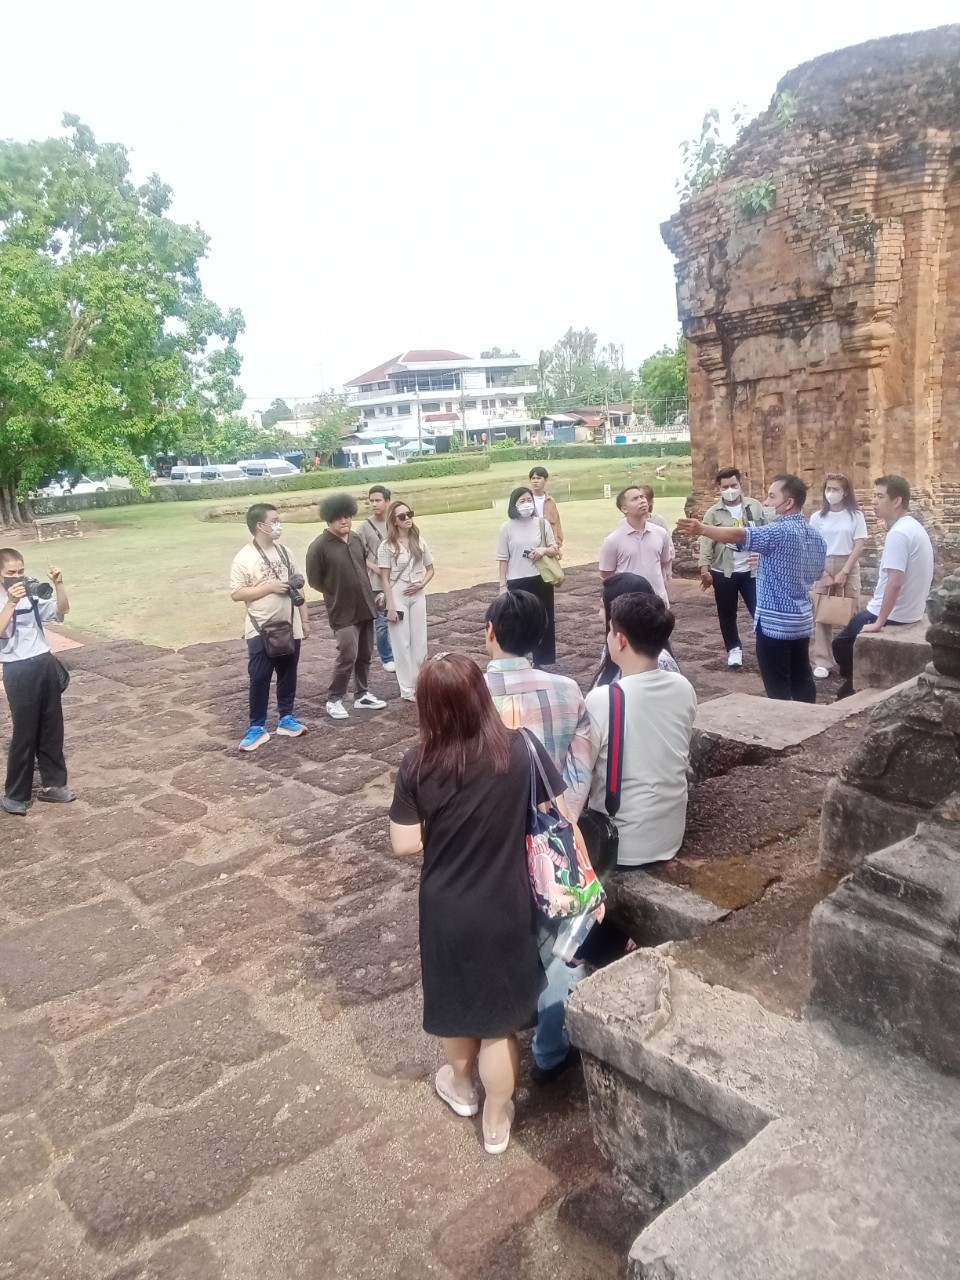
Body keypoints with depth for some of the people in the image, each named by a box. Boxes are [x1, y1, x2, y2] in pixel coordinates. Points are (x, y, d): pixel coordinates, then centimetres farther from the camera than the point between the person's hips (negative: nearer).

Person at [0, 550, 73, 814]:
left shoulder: (31, 595, 6)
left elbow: (62, 609, 6)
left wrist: (58, 583, -8)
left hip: (45, 664, 5)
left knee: (52, 729, 12)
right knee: (24, 734, 0)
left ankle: (52, 784, 25)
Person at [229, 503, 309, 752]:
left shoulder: (284, 551, 6)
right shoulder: (244, 558, -11)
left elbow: (296, 587, 11)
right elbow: (236, 594, -14)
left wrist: (304, 620, 9)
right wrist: (270, 587, -19)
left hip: (289, 627, 5)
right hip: (261, 630, -5)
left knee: (288, 675, 12)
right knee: (259, 679, -1)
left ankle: (286, 718, 26)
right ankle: (257, 727, 9)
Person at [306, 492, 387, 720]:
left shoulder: (356, 539, 5)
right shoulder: (318, 547, -14)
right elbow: (315, 581, -7)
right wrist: (337, 594, 2)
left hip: (365, 607, 6)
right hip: (343, 611, -6)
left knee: (365, 655, 13)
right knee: (348, 655, -11)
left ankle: (362, 695, 27)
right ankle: (333, 700, 6)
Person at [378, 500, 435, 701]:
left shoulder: (419, 542, 3)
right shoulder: (387, 546, -9)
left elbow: (430, 569, 12)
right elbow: (385, 579, -9)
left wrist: (422, 584, -8)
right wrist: (390, 607, -13)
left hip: (417, 596, 4)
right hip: (397, 597, -4)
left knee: (419, 641, 10)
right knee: (402, 643, 3)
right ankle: (407, 689, 11)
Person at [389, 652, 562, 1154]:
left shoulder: (418, 763, -16)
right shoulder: (521, 749, -18)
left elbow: (404, 844, -10)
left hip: (444, 908, 1)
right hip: (504, 909, -1)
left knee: (454, 998, 26)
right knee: (499, 1012, 18)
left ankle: (460, 1085, 51)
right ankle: (496, 1120, 36)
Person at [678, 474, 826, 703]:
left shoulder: (780, 531, -18)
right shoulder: (816, 536, 9)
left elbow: (738, 536, -29)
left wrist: (701, 529, -30)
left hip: (775, 622, -9)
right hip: (802, 620, 9)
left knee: (778, 689, -1)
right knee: (802, 680, 16)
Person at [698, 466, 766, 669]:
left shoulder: (755, 507, 2)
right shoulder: (713, 513, -3)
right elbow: (706, 542, -10)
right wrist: (705, 569, -20)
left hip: (751, 570, 0)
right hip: (723, 572, 0)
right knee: (727, 615, 10)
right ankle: (734, 649, 26)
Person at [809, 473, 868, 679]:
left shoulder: (855, 515, 0)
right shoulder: (817, 517, 4)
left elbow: (859, 546, -5)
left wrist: (844, 572, -12)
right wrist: (823, 573, -7)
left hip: (849, 567, -1)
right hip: (823, 567, 1)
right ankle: (822, 662, 4)